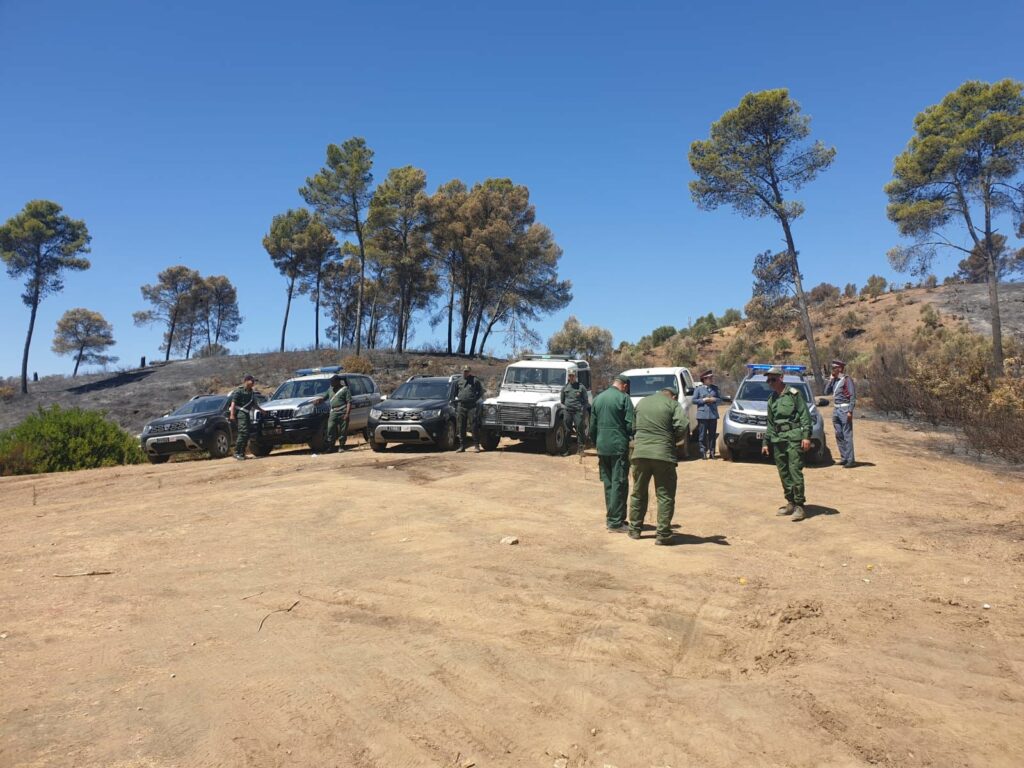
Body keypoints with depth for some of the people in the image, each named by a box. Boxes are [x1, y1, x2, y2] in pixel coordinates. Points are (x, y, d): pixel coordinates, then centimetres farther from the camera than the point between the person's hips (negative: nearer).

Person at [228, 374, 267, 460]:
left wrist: (262, 410, 33)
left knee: (246, 435, 7)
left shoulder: (252, 392, 17)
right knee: (243, 432, -17)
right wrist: (232, 414, -19)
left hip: (247, 414, 8)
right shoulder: (239, 390, -5)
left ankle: (242, 453, 13)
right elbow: (233, 403, -11)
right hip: (240, 413, -8)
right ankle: (237, 453, -15)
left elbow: (254, 404, 29)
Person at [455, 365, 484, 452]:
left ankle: (477, 445, 0)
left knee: (474, 426, -5)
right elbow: (455, 392, 24)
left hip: (472, 406, -3)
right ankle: (462, 446, 11)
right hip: (461, 406, 3)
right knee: (461, 427, 5)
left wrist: (477, 399, -1)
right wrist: (456, 398, 10)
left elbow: (481, 391, 9)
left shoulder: (475, 380, 5)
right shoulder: (459, 381, 14)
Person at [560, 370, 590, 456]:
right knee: (567, 431, 5)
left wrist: (583, 411, -5)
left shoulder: (581, 387, 2)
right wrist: (565, 406, 9)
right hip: (567, 411, 3)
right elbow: (562, 400, 19)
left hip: (578, 411, -2)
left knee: (579, 429, -5)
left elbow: (586, 400, 3)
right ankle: (566, 449, 12)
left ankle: (580, 448, 1)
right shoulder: (565, 387, 9)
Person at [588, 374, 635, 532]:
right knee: (619, 483, -2)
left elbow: (592, 426, 14)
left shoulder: (597, 399, 12)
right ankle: (615, 522, -2)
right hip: (619, 446, -6)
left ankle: (610, 518, 20)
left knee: (608, 483, 14)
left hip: (602, 447, 6)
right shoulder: (624, 398, -6)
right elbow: (630, 424, -12)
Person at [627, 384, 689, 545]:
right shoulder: (673, 405, 1)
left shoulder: (641, 402, 15)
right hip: (663, 454, -4)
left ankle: (634, 529, 24)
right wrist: (674, 439, 7)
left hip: (640, 453, 4)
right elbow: (682, 427, -10)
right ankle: (663, 534, 4)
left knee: (638, 493, 17)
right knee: (665, 496, 4)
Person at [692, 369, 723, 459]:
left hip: (713, 415, 3)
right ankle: (703, 452, 1)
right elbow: (694, 400, -1)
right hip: (702, 415, -3)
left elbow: (720, 399, 14)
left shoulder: (715, 388, 11)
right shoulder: (699, 388, 2)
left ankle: (712, 452, 13)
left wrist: (714, 399, -6)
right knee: (702, 435, -4)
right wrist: (704, 400, -11)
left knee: (713, 435, 6)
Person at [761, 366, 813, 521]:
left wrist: (806, 436, -16)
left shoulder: (793, 393, -3)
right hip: (778, 440, 7)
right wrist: (766, 442, 20)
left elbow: (805, 415, -8)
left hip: (794, 438, -7)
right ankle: (790, 503, 17)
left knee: (795, 472, -10)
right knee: (783, 473, 8)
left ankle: (799, 506, -7)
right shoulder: (771, 399, 17)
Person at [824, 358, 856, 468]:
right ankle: (844, 458, 21)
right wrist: (831, 379, 6)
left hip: (844, 409, -8)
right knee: (839, 435, 12)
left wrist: (850, 411, -19)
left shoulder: (847, 380, -10)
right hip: (836, 409, 8)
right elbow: (827, 392, 13)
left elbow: (853, 396, -13)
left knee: (847, 435, -6)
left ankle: (849, 460, -3)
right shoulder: (835, 380, 14)